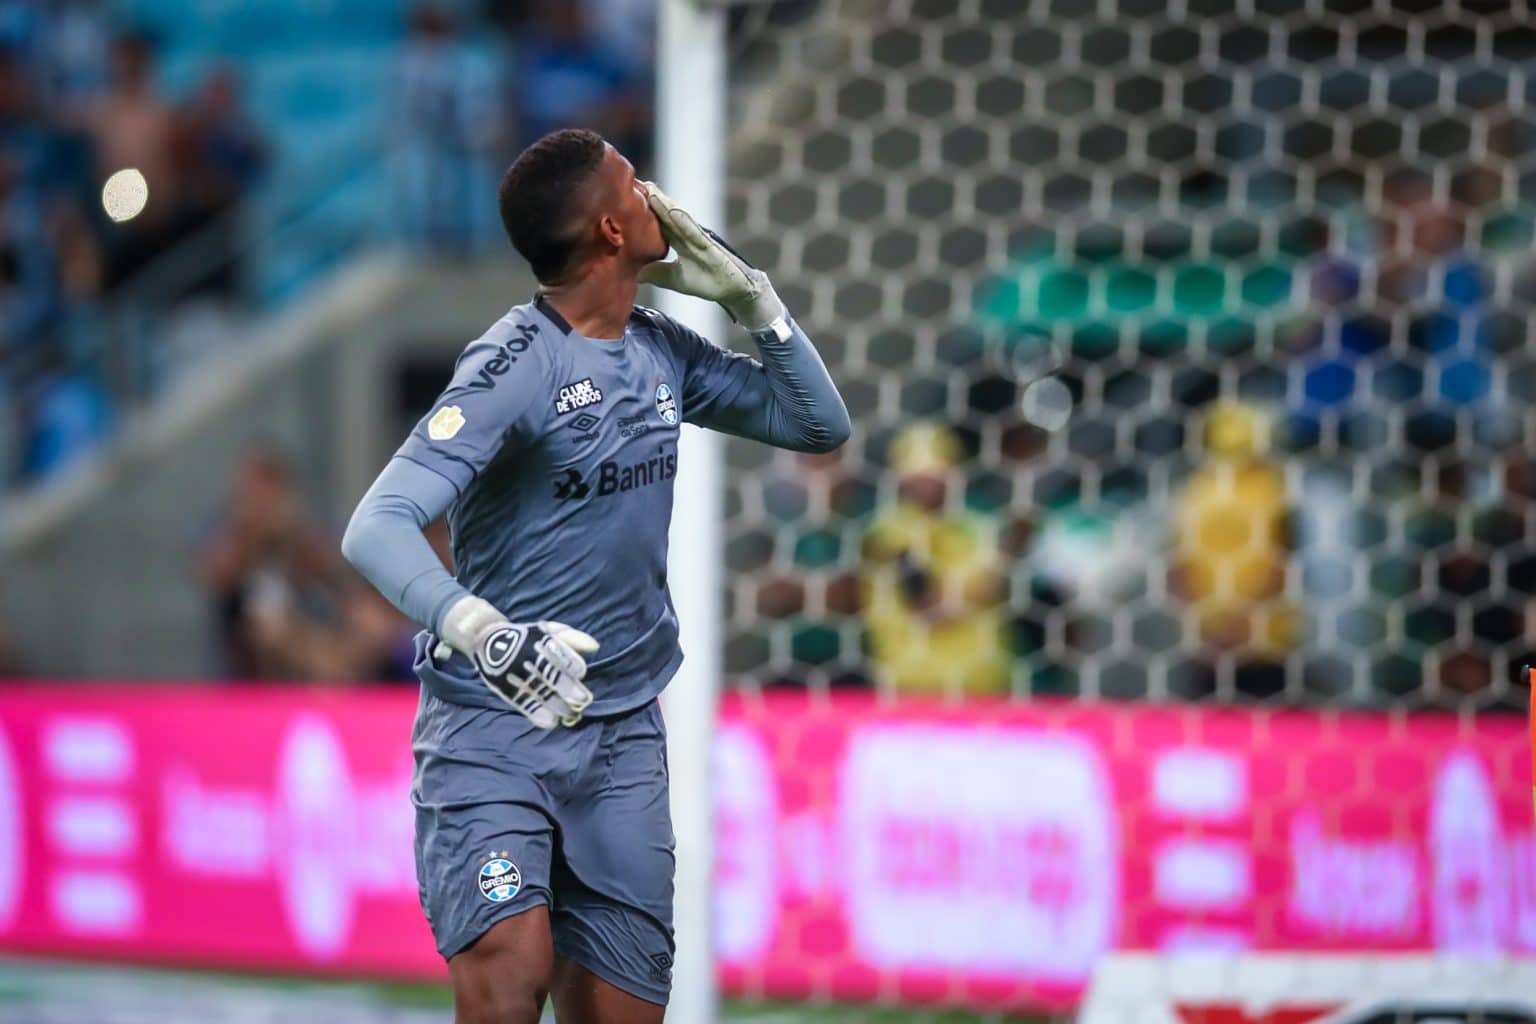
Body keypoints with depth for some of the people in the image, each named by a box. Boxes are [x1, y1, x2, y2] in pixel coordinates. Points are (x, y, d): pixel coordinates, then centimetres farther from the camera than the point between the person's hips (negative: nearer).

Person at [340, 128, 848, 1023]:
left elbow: (820, 424, 17)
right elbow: (378, 529, -23)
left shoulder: (661, 350, 7)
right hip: (493, 726, -6)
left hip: (623, 738, 6)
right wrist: (481, 632, -39)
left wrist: (747, 296, 4)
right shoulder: (517, 364, -15)